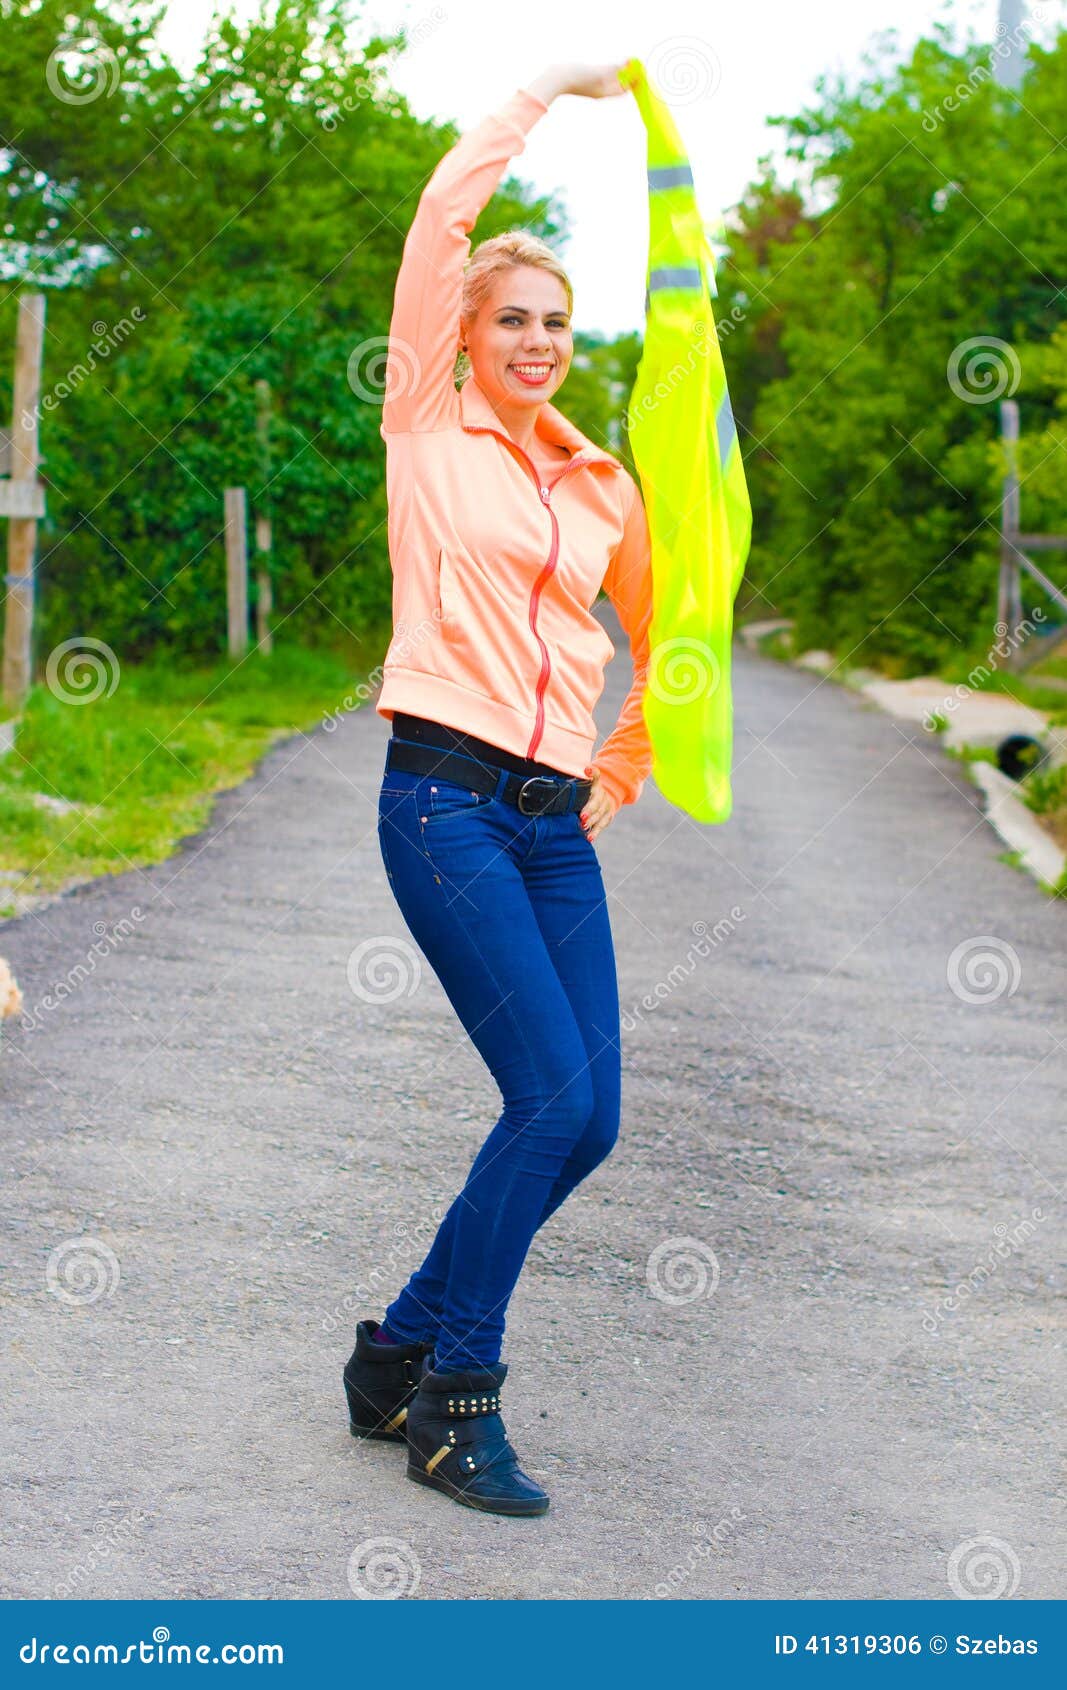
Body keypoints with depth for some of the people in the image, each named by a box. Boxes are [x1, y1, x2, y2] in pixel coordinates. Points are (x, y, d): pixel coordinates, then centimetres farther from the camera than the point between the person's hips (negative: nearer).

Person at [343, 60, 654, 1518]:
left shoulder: (602, 483, 15)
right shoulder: (426, 430, 4)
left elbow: (667, 632, 29)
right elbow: (441, 219, -4)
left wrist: (625, 772, 22)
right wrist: (547, 92, 3)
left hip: (556, 822, 6)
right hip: (447, 802, -5)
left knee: (588, 1120, 0)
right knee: (554, 1097, -15)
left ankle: (402, 1351, 17)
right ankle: (456, 1396, 1)